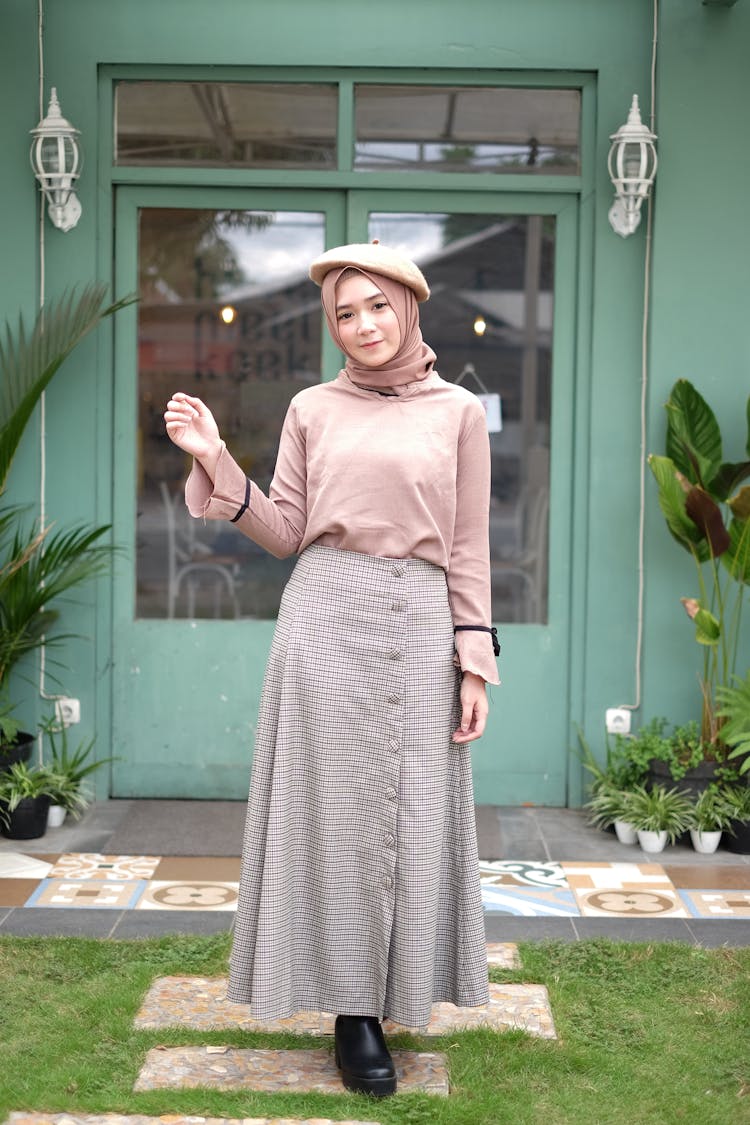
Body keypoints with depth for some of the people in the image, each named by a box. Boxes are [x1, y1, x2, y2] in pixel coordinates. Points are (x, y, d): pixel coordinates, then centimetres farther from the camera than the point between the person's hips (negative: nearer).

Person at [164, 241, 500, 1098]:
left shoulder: (458, 412, 6)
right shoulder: (312, 410, 8)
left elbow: (468, 548, 5)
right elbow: (285, 534, 7)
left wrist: (474, 660, 0)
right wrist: (214, 462, -4)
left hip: (419, 624, 0)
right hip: (326, 616, 0)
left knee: (409, 811, 4)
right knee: (336, 807, 2)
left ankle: (389, 993, 19)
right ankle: (352, 1013, 10)